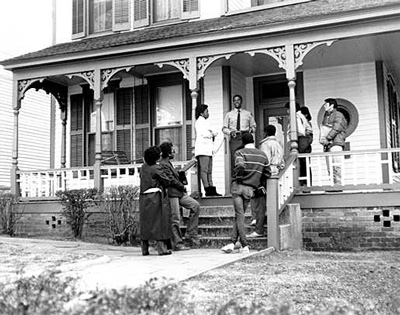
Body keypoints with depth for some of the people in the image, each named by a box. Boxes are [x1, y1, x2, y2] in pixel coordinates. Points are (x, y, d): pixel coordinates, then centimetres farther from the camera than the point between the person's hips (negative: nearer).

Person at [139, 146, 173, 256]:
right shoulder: (156, 168, -12)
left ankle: (144, 249, 15)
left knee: (145, 223, 11)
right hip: (156, 197, -6)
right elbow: (167, 181, -6)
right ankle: (161, 248, 0)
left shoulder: (143, 167, 8)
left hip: (143, 198, 6)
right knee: (159, 222, 0)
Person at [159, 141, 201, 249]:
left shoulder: (168, 163, 18)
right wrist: (182, 186, -2)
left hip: (179, 193, 10)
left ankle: (191, 236, 7)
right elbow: (171, 180, -16)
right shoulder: (163, 165, -15)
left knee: (195, 205, 4)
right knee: (175, 219, -6)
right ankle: (177, 244, 4)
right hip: (171, 194, -10)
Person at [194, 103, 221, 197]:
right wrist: (212, 134, -2)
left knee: (209, 171, 7)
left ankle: (212, 190, 7)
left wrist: (211, 135, 9)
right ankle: (208, 189, -14)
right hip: (202, 149, -11)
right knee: (204, 170, -11)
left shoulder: (203, 122, 27)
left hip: (207, 150, 11)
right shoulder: (200, 121, -4)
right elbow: (203, 134, -16)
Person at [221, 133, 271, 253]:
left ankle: (245, 246, -7)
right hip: (250, 189, 4)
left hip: (238, 186, -4)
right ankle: (232, 243, 8)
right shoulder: (263, 155, 10)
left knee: (239, 215, -3)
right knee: (239, 215, 11)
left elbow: (240, 165, -24)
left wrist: (235, 178, -9)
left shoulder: (240, 152, -4)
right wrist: (258, 184, 24)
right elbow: (267, 173, 12)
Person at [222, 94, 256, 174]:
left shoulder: (248, 114, 18)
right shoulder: (229, 114, 16)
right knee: (234, 159, -9)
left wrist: (252, 129, -3)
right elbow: (224, 128, 12)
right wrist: (230, 132, -8)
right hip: (234, 138, 0)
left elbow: (253, 126, 20)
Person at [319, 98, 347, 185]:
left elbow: (336, 128, -9)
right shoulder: (326, 116, 27)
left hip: (336, 143, -7)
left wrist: (327, 138, -13)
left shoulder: (338, 115, 4)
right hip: (328, 145, 7)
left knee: (336, 166, -16)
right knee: (330, 168, 0)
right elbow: (323, 131, 21)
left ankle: (339, 183, -18)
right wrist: (322, 139, 2)